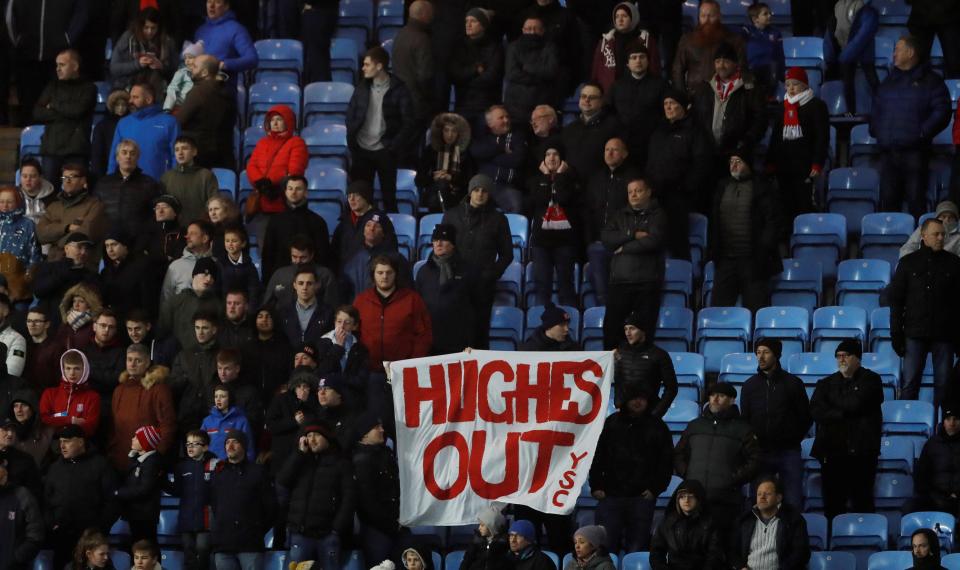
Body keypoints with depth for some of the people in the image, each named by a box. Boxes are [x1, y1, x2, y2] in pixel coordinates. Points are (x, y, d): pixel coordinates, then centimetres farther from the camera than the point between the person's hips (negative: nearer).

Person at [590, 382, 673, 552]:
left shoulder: (656, 427, 6)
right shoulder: (613, 422, 9)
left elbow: (666, 461, 6)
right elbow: (598, 456, 11)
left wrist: (655, 488, -3)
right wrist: (596, 486, 2)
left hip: (642, 498, -1)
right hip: (610, 495, 1)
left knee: (637, 549, -1)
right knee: (605, 544, -4)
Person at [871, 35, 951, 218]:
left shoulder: (929, 81, 2)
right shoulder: (889, 82, 20)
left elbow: (941, 112, -6)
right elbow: (876, 109, 28)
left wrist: (923, 132, -13)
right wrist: (875, 130, 11)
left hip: (914, 150, -5)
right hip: (888, 151, 5)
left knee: (915, 198, -8)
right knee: (888, 199, 4)